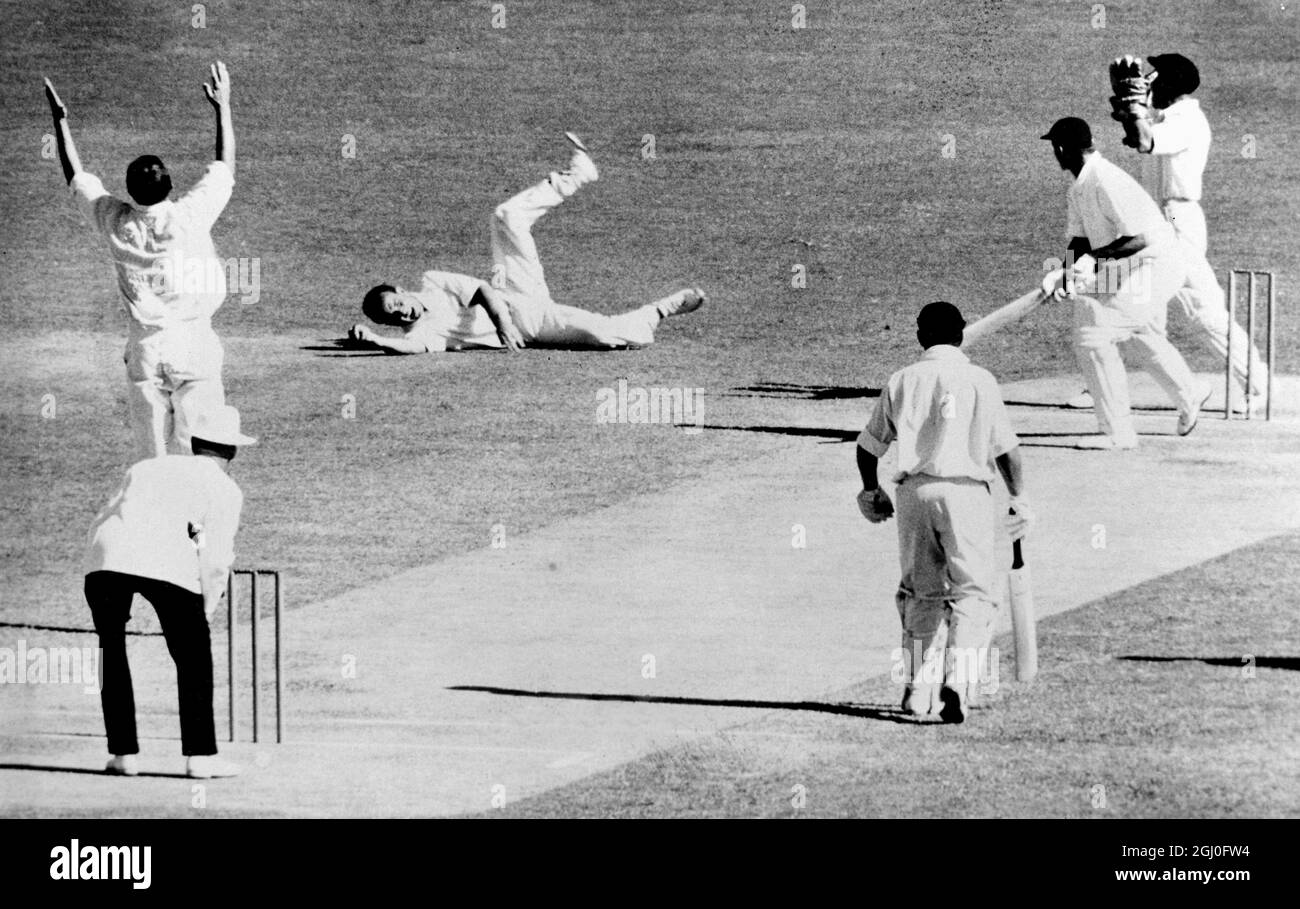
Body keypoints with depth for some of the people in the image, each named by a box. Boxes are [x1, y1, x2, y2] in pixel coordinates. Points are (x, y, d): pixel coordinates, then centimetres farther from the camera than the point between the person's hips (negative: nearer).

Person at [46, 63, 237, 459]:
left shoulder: (116, 222, -3)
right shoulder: (190, 215, -10)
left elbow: (76, 176, 13)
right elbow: (225, 166, 5)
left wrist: (60, 120, 24)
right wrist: (222, 106, 16)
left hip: (144, 349, 3)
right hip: (194, 344, -2)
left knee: (151, 457, 5)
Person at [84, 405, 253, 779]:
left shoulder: (146, 467, 34)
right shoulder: (224, 488, 20)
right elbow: (215, 560, 9)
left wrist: (116, 597, 32)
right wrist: (205, 614, 21)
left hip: (107, 554, 4)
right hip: (168, 560, -3)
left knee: (111, 651, 19)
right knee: (193, 658, 12)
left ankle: (123, 754, 15)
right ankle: (200, 755, 7)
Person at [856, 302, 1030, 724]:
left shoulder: (902, 381, 8)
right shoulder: (979, 380, 0)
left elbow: (869, 444, 14)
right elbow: (1005, 448, -5)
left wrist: (871, 490, 30)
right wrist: (1020, 499, 3)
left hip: (913, 491, 3)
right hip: (965, 491, -3)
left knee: (920, 592, 16)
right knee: (973, 591, 0)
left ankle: (919, 689, 16)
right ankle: (958, 681, -18)